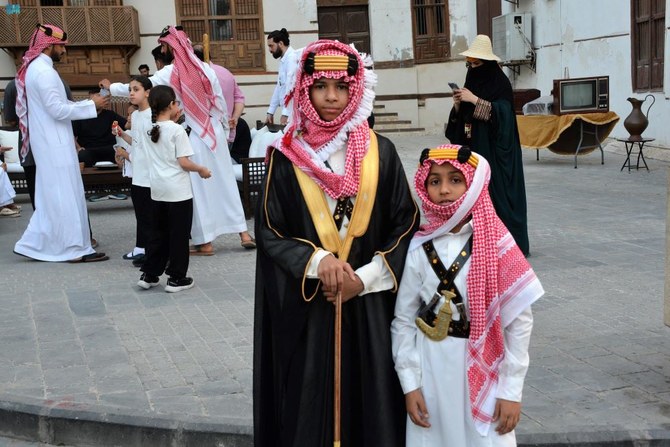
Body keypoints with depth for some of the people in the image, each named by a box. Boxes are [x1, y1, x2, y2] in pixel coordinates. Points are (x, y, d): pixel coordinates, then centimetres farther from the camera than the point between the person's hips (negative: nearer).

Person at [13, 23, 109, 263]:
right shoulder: (44, 71, -17)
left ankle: (33, 243, 16)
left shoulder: (34, 69, 14)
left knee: (51, 196, 14)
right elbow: (58, 109, -21)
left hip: (48, 142, 10)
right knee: (66, 195, -4)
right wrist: (91, 104, -15)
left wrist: (86, 103, 14)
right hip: (54, 144, -10)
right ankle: (76, 248, 1)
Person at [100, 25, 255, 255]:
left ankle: (205, 242, 9)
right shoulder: (205, 67, 4)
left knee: (198, 188, 4)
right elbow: (220, 101, 6)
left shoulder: (170, 73, -8)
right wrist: (225, 129, 16)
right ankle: (244, 233, 11)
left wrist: (111, 87, 12)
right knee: (224, 181, 11)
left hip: (192, 136, -4)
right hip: (215, 131, 4)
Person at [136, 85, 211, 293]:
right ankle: (176, 278, 8)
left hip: (157, 190, 7)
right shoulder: (177, 130, -14)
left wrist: (173, 120, 19)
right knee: (179, 235, 3)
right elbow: (183, 162, -16)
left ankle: (149, 274, 18)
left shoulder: (151, 129, 5)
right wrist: (201, 170, -1)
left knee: (158, 232, 16)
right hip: (178, 191, -7)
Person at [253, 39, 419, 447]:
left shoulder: (381, 152, 2)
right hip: (306, 311, 0)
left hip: (371, 307, 1)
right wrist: (316, 260, -19)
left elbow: (407, 225, 1)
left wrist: (365, 278, -11)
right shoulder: (287, 157, 0)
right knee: (309, 409, 6)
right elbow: (269, 232, -1)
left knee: (371, 406, 7)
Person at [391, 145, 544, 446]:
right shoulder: (419, 247, -4)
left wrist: (511, 391, -6)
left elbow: (519, 320, -6)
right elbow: (403, 320, 1)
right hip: (430, 367, 1)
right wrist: (410, 384, -2)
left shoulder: (495, 244, -8)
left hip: (482, 366, -1)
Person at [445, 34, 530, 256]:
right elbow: (462, 117, 16)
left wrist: (475, 100, -20)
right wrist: (458, 105, -5)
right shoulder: (471, 81, 15)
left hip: (493, 148, -6)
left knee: (495, 189, -7)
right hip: (473, 147, 6)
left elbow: (502, 112, -17)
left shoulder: (500, 83, -5)